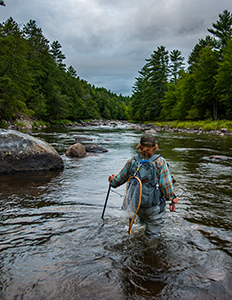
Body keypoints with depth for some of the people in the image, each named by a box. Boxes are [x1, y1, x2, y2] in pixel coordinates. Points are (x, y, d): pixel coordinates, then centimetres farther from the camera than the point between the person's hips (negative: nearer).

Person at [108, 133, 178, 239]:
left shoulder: (132, 161, -7)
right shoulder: (160, 162, -15)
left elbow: (120, 179, 5)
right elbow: (166, 184, -12)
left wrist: (112, 181, 26)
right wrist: (172, 199, 4)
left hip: (136, 205, 3)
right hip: (154, 208, -3)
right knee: (153, 236, 13)